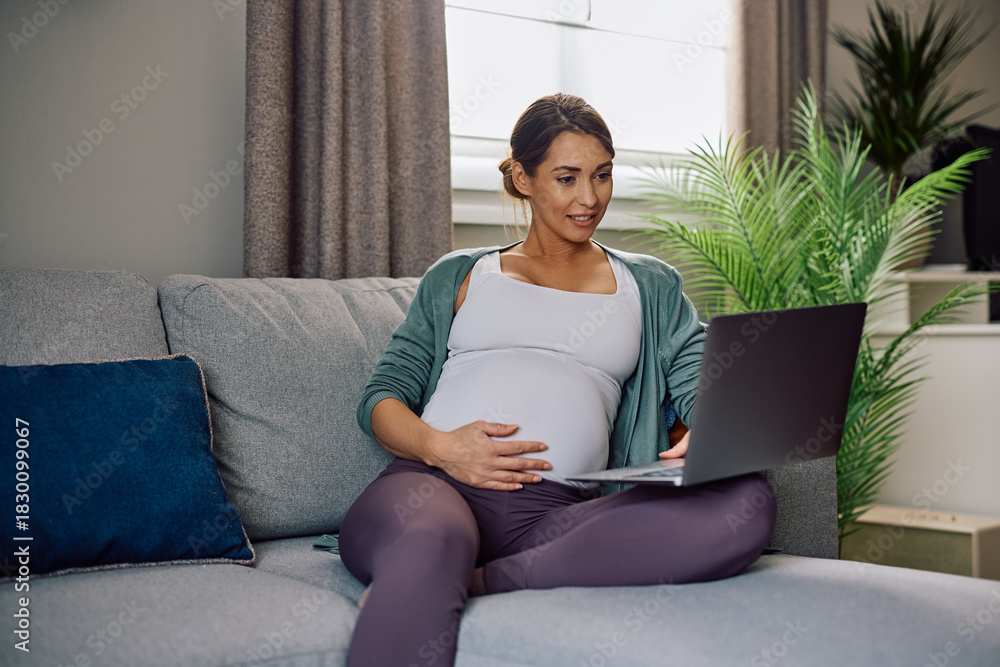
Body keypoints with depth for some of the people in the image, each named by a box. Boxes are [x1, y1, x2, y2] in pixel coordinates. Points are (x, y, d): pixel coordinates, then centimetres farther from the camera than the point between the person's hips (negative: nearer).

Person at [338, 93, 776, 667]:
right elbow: (382, 394, 16)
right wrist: (437, 446, -7)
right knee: (429, 546, -42)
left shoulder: (651, 288, 27)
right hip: (433, 482, -2)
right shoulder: (458, 277, 24)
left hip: (556, 510, 2)